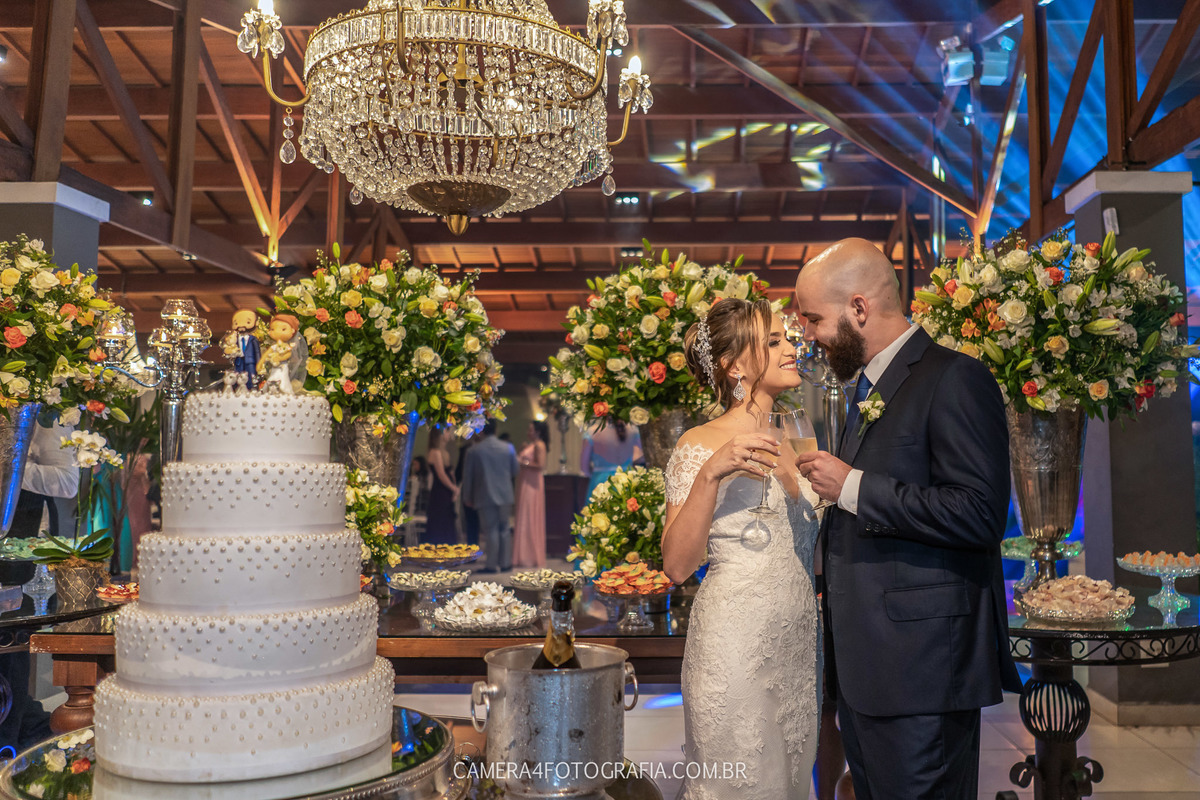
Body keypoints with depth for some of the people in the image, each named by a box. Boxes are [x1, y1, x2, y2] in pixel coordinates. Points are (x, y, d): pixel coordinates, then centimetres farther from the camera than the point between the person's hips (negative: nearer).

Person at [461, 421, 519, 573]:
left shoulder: (474, 450, -5)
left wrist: (467, 497, 10)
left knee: (490, 530, 1)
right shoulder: (508, 448, -1)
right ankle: (505, 563, 14)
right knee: (505, 529, 11)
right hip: (505, 494, 2)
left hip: (485, 496, -2)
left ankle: (492, 565, 2)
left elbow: (468, 476, 0)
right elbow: (515, 472, 5)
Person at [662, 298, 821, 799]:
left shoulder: (791, 441, 10)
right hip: (735, 643, -6)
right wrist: (710, 474, -26)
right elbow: (677, 565, -16)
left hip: (798, 641, 7)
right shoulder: (701, 445, -10)